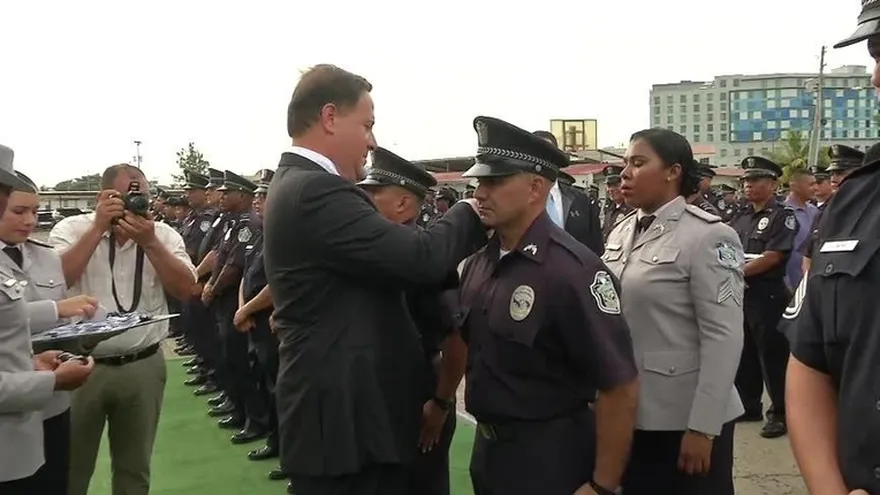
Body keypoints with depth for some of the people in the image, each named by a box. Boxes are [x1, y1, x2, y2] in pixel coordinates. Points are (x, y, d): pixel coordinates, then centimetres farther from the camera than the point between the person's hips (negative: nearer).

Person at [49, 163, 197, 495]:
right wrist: (98, 227, -19)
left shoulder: (163, 235, 3)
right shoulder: (71, 229, -2)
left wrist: (149, 242, -16)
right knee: (70, 468, 10)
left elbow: (185, 289, -7)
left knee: (134, 468, 16)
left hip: (143, 367, 2)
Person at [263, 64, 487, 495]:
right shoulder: (317, 192, -20)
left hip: (342, 407, 11)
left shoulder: (296, 184, 14)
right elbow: (421, 258, -23)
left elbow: (392, 261, 14)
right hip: (345, 417, -11)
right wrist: (472, 212, -4)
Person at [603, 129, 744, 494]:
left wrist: (702, 428, -19)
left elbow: (724, 336, -16)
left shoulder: (708, 236, -12)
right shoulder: (621, 233, 7)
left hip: (683, 418, -6)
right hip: (627, 413, 6)